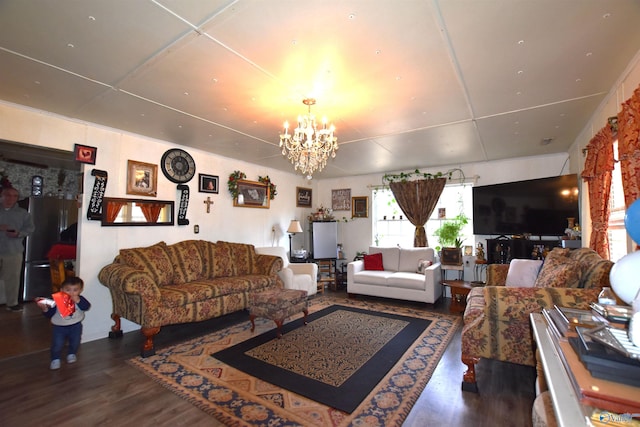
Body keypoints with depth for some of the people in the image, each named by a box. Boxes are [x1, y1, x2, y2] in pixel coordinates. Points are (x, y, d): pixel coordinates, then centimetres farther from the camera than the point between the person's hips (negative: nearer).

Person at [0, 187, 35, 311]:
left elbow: (30, 228, 3)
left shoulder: (23, 213, 6)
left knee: (12, 278, 4)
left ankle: (12, 303, 14)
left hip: (14, 251, 0)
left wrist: (18, 234, -16)